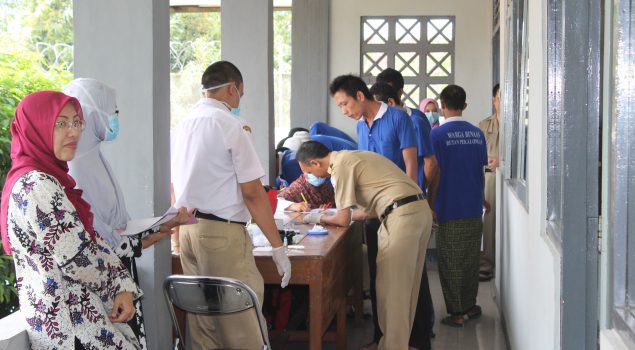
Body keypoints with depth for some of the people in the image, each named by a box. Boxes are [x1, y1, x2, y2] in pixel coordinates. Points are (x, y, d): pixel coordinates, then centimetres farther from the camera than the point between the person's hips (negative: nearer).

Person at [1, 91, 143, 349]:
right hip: (67, 320, -9)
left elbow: (90, 239, 10)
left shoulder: (50, 179, 11)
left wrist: (122, 287, -3)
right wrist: (118, 285, -2)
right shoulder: (36, 186, -19)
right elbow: (78, 260, -21)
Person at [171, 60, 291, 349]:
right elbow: (252, 192, -13)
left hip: (187, 227, 8)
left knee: (203, 320, 14)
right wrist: (278, 247, -10)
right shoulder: (230, 125, -9)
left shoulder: (185, 125, 11)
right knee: (242, 322, -2)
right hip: (221, 232, -8)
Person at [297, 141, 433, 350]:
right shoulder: (349, 158, 22)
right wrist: (332, 214, 24)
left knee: (391, 289, -2)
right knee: (403, 287, 16)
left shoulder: (340, 165, -6)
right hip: (419, 210, 9)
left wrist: (319, 219, 15)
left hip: (403, 216, -9)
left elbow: (343, 220, -4)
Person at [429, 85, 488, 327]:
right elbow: (481, 169, 11)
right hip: (474, 209, 5)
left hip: (450, 210, -5)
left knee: (451, 262, 4)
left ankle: (456, 313, 6)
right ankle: (470, 306, 23)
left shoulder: (437, 135, -11)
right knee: (471, 259, 15)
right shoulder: (477, 134, 4)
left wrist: (431, 205, -1)